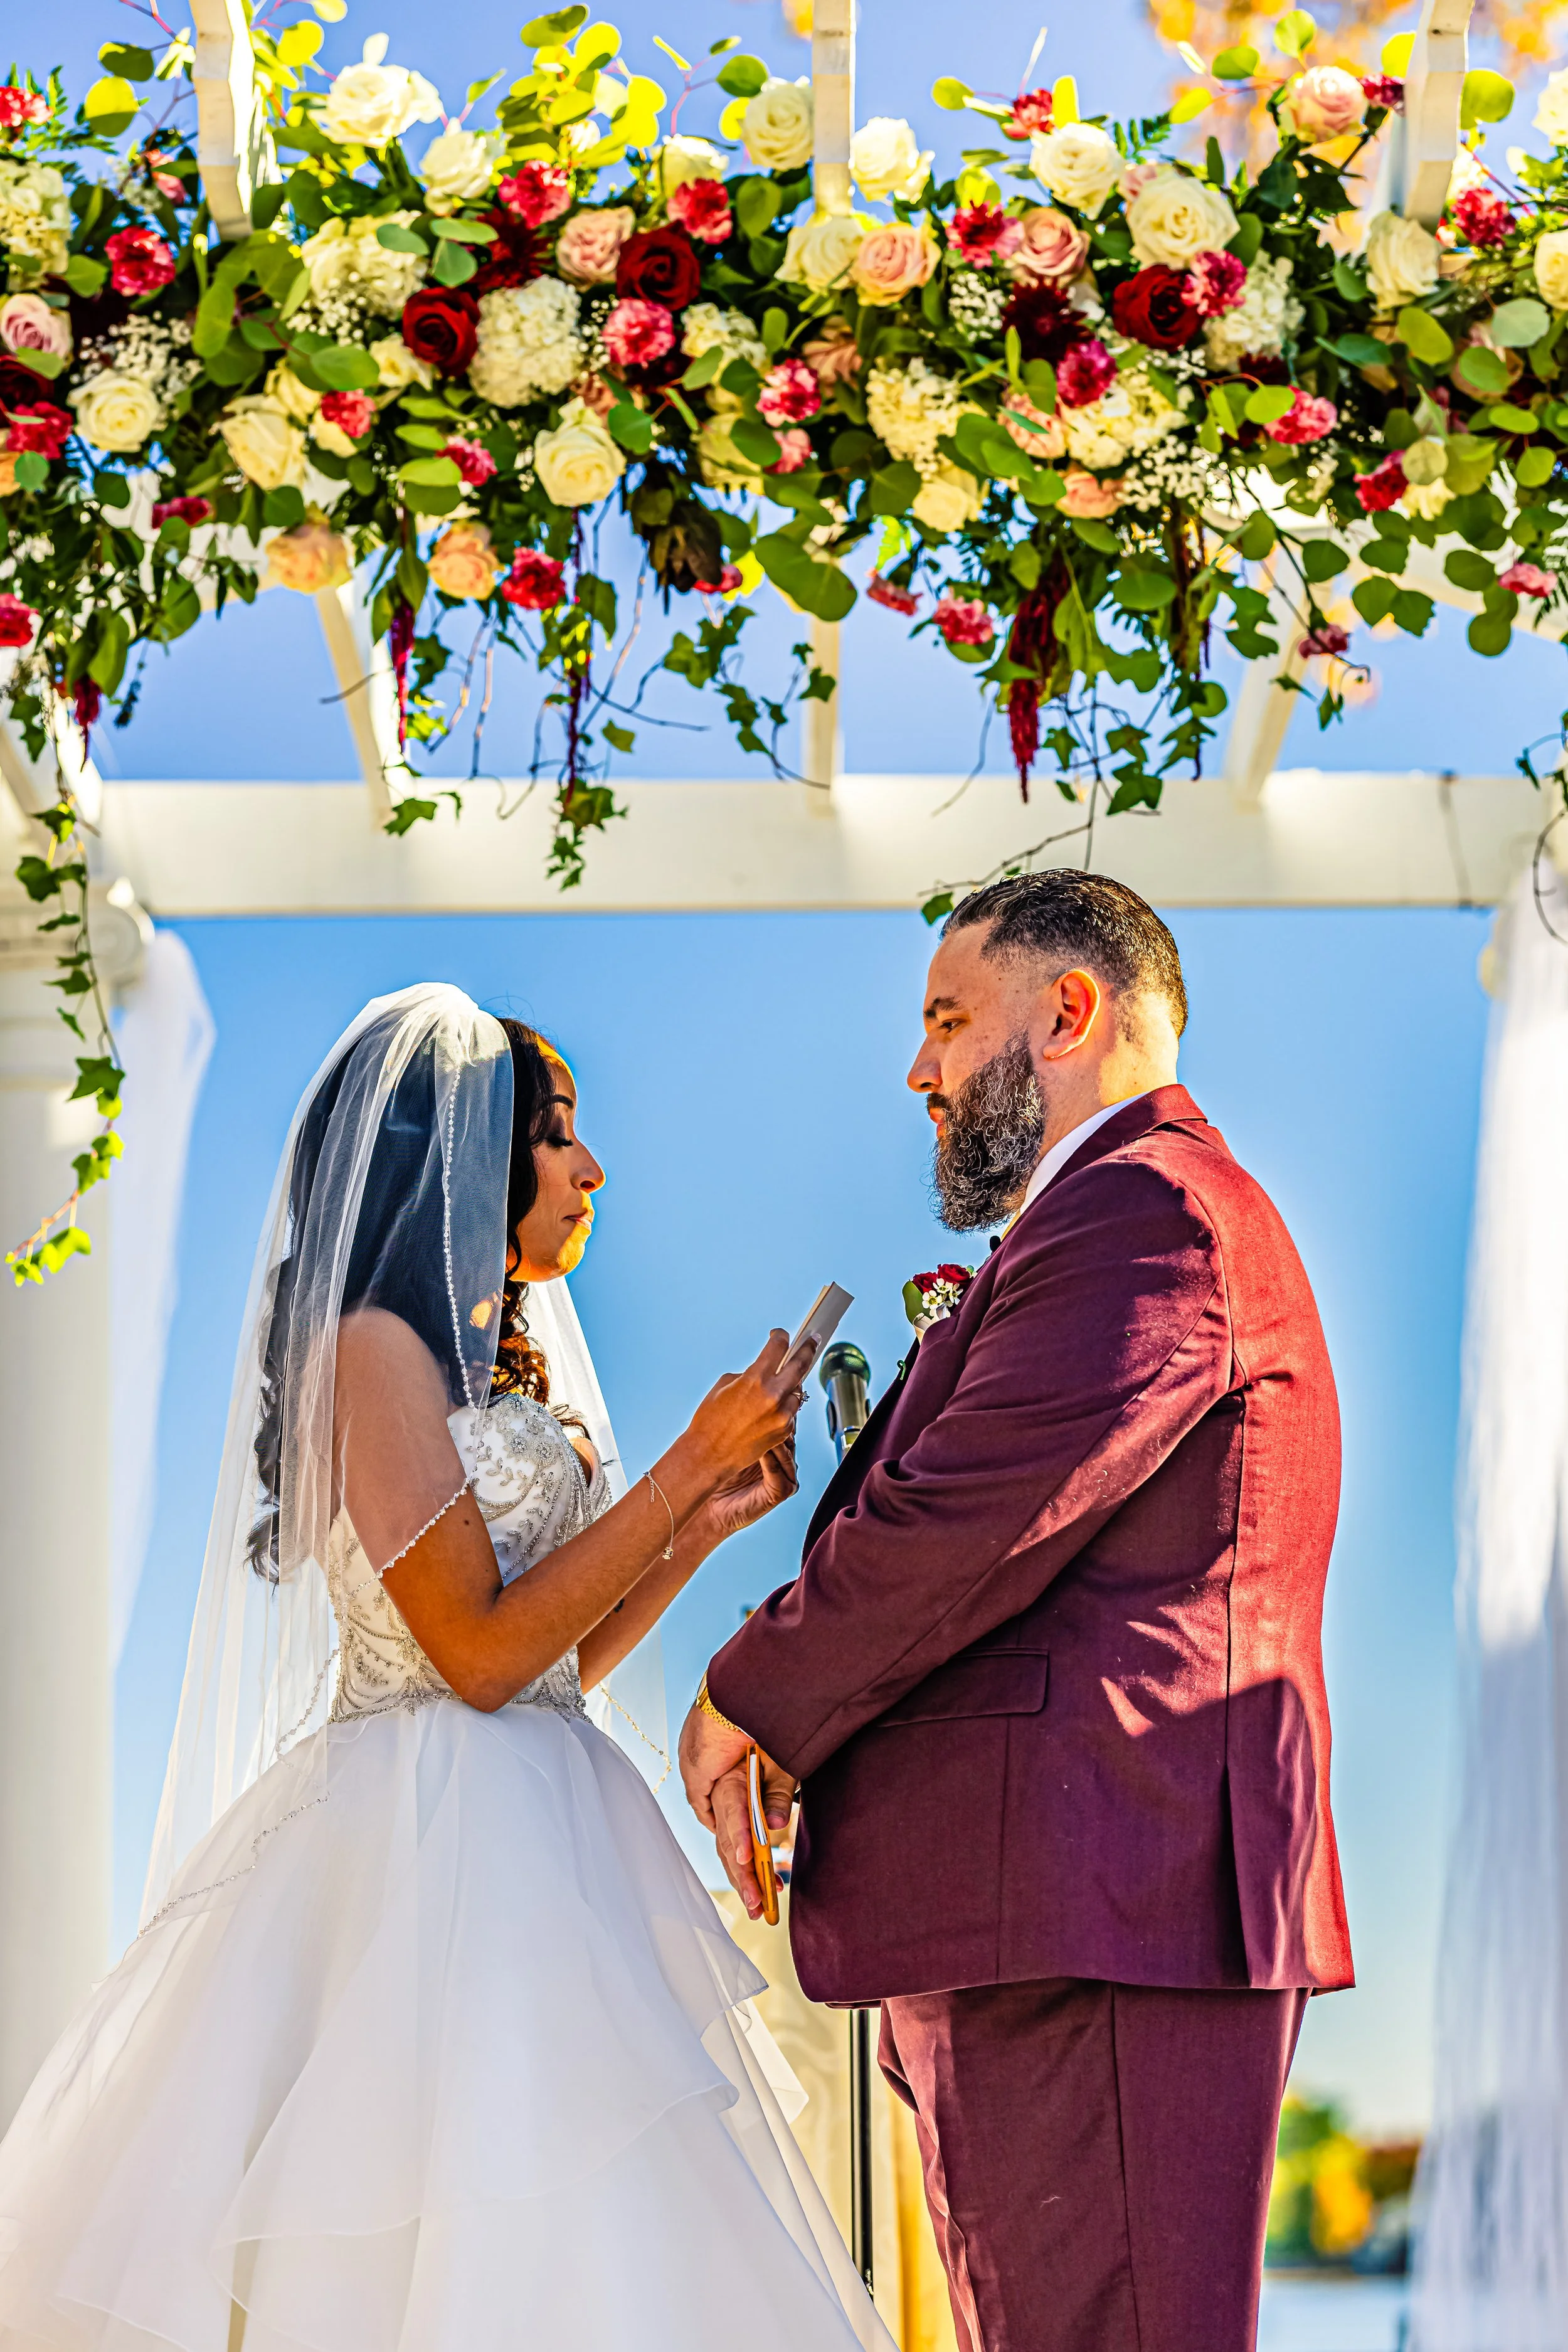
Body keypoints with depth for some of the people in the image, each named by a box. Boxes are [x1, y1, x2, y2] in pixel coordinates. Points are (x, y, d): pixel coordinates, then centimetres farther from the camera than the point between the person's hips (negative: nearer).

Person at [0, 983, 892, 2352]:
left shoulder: (509, 1367, 19)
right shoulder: (374, 1346, -8)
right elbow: (481, 1652, -15)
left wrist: (708, 1520, 10)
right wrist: (688, 1464, -10)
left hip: (540, 1836, 9)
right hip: (425, 1832, -9)